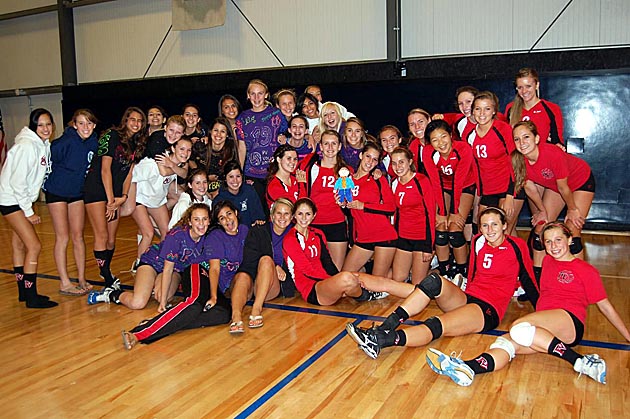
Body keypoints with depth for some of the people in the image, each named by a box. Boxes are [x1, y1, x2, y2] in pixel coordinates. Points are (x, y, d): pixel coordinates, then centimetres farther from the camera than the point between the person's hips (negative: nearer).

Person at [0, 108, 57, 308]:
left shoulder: (44, 145, 5)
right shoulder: (26, 146, -21)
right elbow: (17, 182, -22)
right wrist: (29, 211, -18)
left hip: (22, 199, 9)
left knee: (20, 245, 16)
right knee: (34, 246, -11)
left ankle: (24, 292, 27)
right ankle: (32, 298, -4)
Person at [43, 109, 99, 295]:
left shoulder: (94, 142, -5)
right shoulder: (65, 142, -23)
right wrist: (45, 183, -10)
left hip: (77, 193, 5)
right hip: (57, 193, -5)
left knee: (78, 236, 8)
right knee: (62, 237, -3)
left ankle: (82, 279, 16)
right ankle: (64, 283, 4)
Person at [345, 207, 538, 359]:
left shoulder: (516, 246, -2)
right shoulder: (478, 242, 11)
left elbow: (529, 282, 3)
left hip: (488, 310, -5)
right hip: (467, 299, 5)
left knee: (437, 326, -32)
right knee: (434, 281, -27)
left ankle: (380, 340, -51)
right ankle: (385, 327, -38)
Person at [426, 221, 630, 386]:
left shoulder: (587, 270, 9)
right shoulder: (547, 262, 23)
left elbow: (605, 306, 12)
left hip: (570, 322, -5)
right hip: (544, 329, 5)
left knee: (519, 328, -34)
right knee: (506, 342, -25)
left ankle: (581, 362, -28)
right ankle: (467, 368, -49)